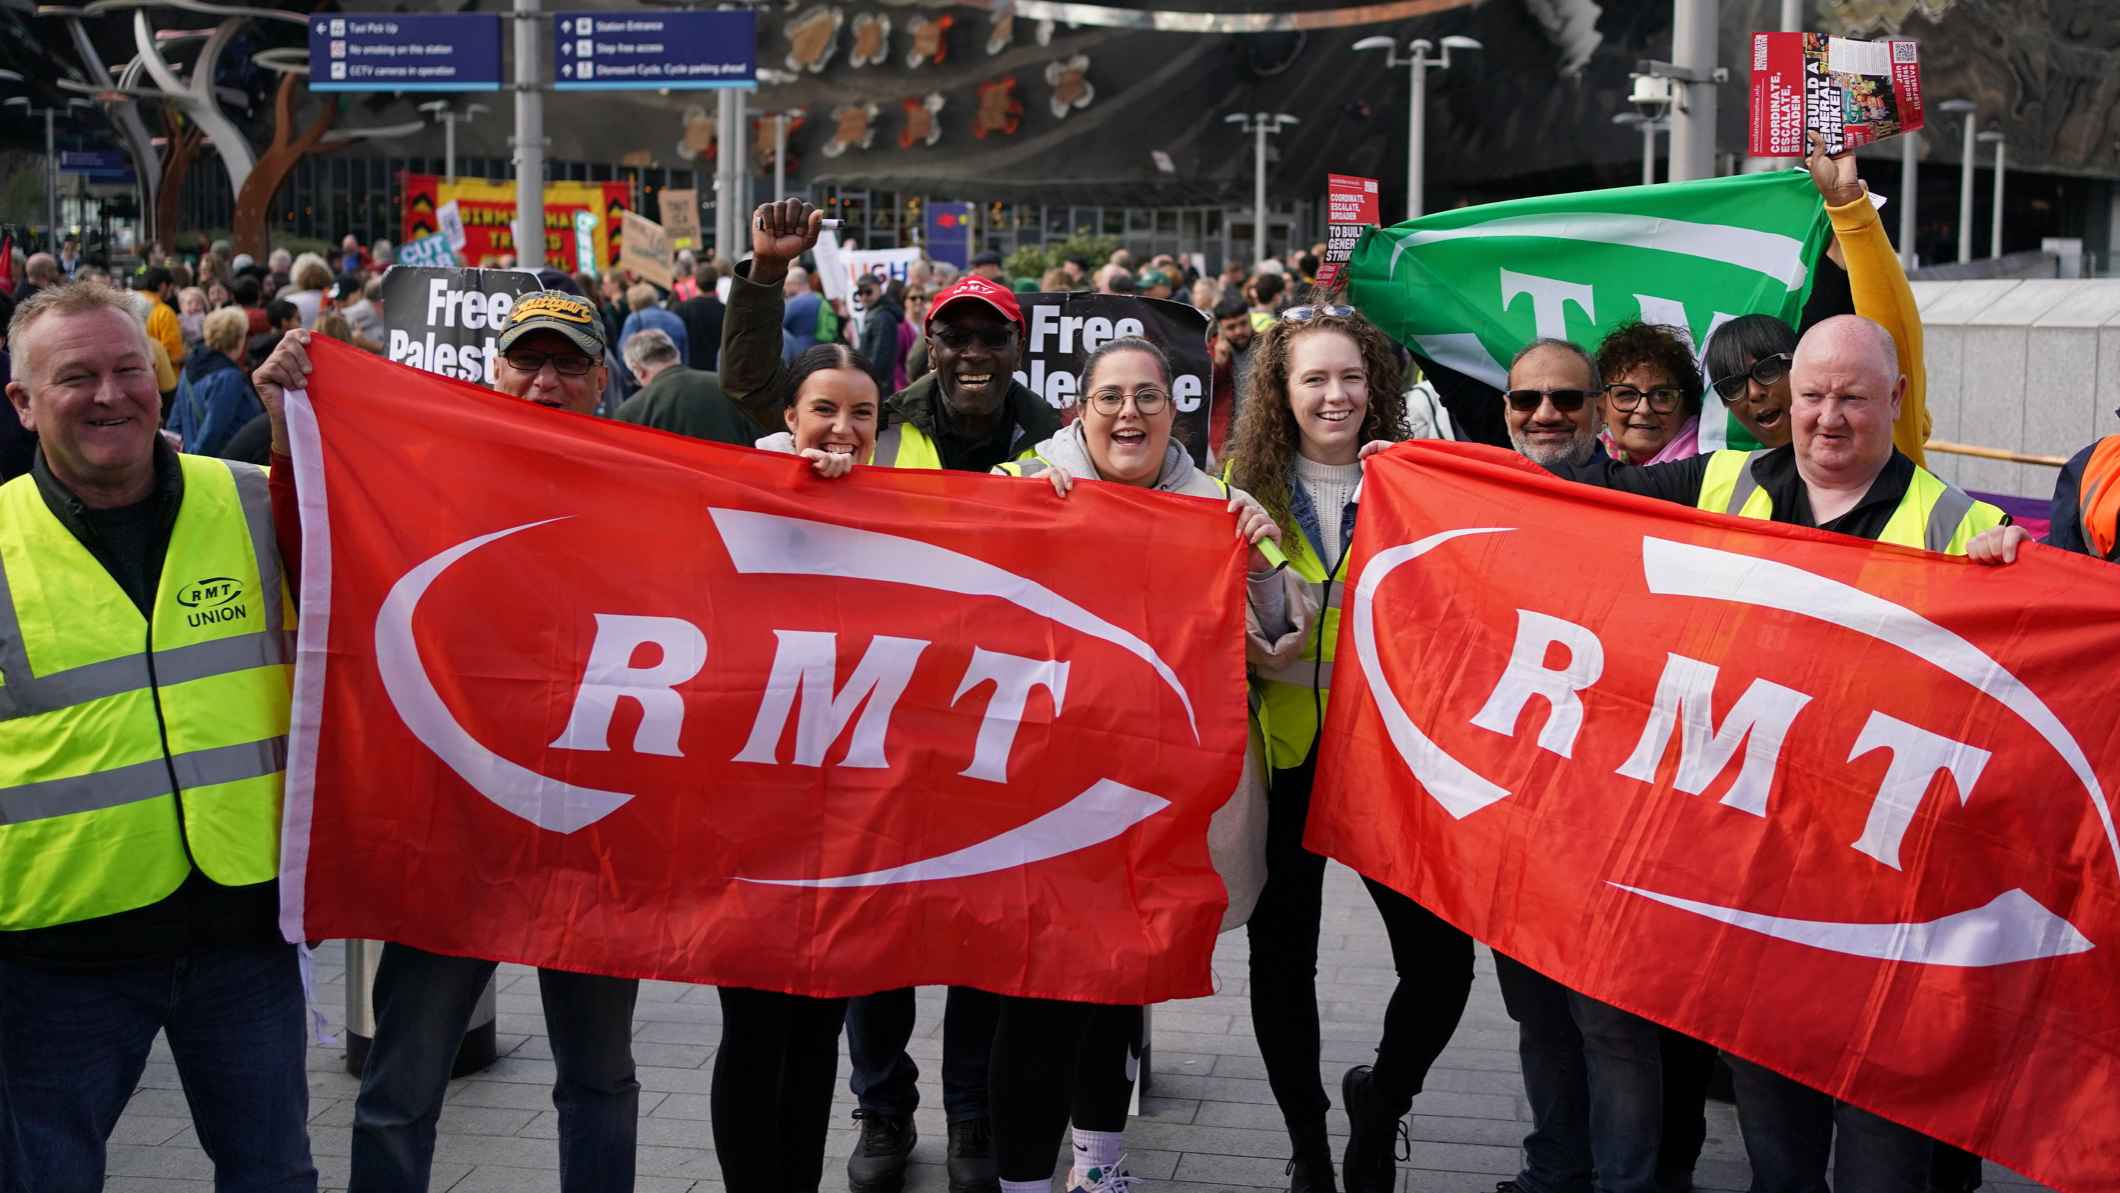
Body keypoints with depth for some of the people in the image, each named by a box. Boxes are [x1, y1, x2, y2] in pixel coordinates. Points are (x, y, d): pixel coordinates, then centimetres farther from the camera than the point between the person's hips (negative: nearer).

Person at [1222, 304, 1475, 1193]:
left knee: (1443, 959, -7)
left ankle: (1380, 1102, 23)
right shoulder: (1247, 482, 3)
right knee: (1282, 956, 8)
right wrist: (1251, 653, -11)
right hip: (1282, 754, 1)